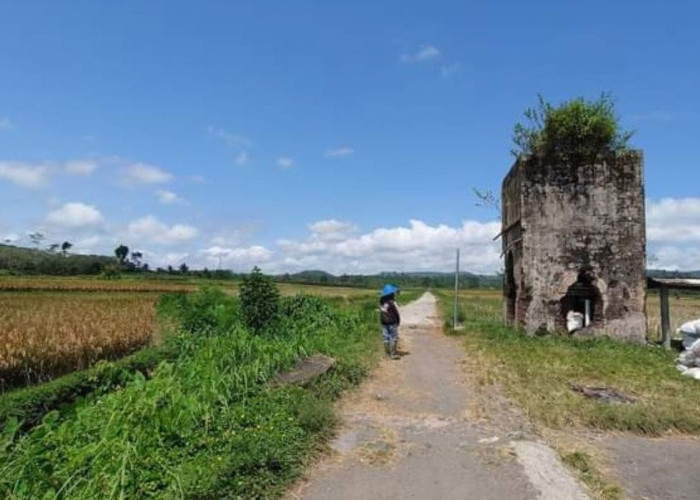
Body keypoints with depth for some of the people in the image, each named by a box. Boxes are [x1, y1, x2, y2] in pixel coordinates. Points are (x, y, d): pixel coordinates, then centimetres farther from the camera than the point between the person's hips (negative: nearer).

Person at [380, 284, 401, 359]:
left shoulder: (381, 302, 1)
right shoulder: (391, 302, -21)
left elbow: (381, 312, 6)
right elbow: (396, 313, -13)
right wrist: (398, 321, 1)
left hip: (384, 323, 7)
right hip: (392, 323, -7)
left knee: (386, 337, 12)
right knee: (394, 338, 2)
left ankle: (387, 353, 20)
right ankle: (393, 353, 4)